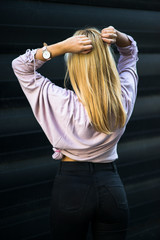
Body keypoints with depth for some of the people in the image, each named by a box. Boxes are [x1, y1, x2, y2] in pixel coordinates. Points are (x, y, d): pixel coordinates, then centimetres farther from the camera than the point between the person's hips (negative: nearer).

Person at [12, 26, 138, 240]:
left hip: (71, 185, -3)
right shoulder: (124, 97, -10)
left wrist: (63, 46, -21)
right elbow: (130, 53, 10)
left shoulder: (65, 104, -21)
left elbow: (20, 65, -10)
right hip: (112, 188, 3)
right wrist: (118, 37, -11)